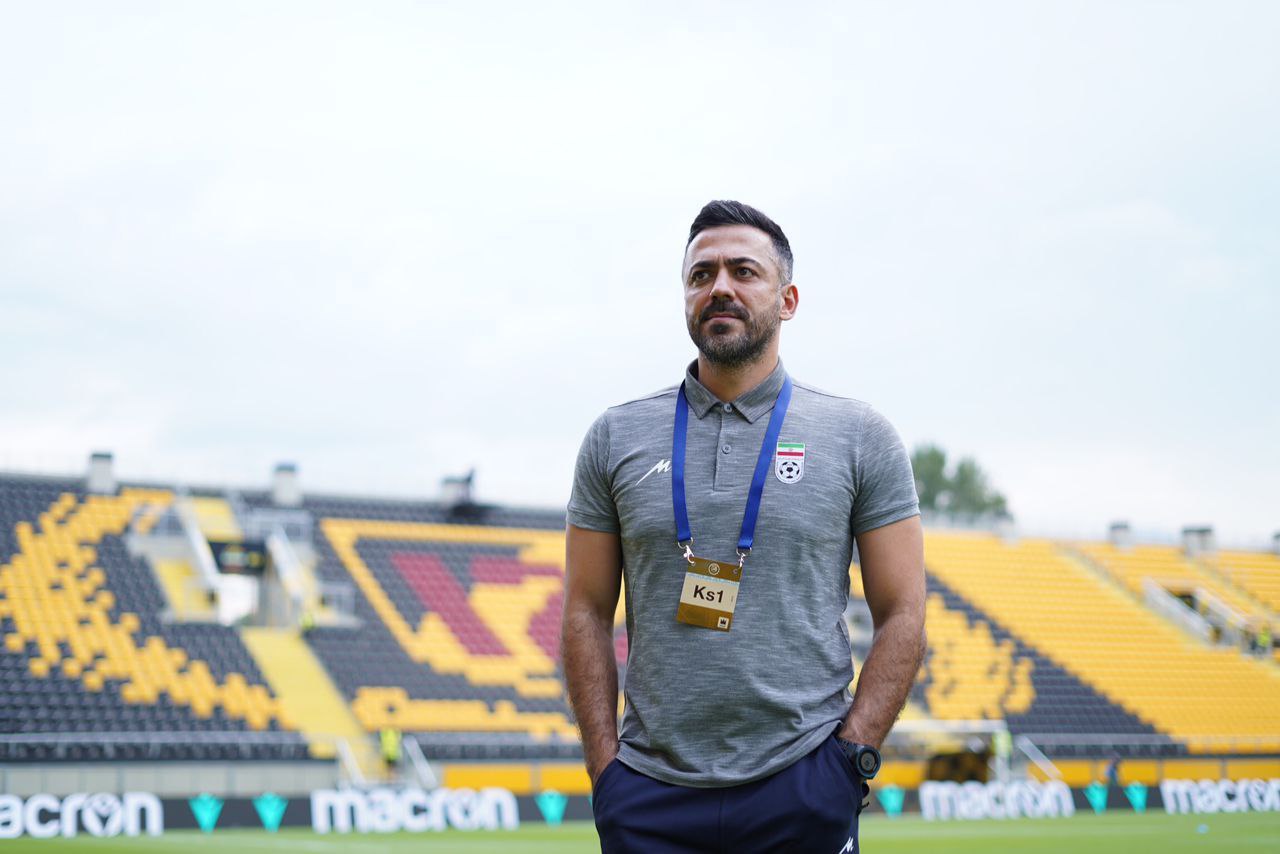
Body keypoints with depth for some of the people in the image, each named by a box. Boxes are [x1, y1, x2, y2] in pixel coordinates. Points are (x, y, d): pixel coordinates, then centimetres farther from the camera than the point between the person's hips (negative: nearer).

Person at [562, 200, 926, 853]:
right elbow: (587, 611, 8)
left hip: (802, 788, -1)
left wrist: (851, 757, -6)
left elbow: (901, 615, 3)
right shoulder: (617, 438, 8)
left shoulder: (859, 438, 4)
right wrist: (605, 766, 0)